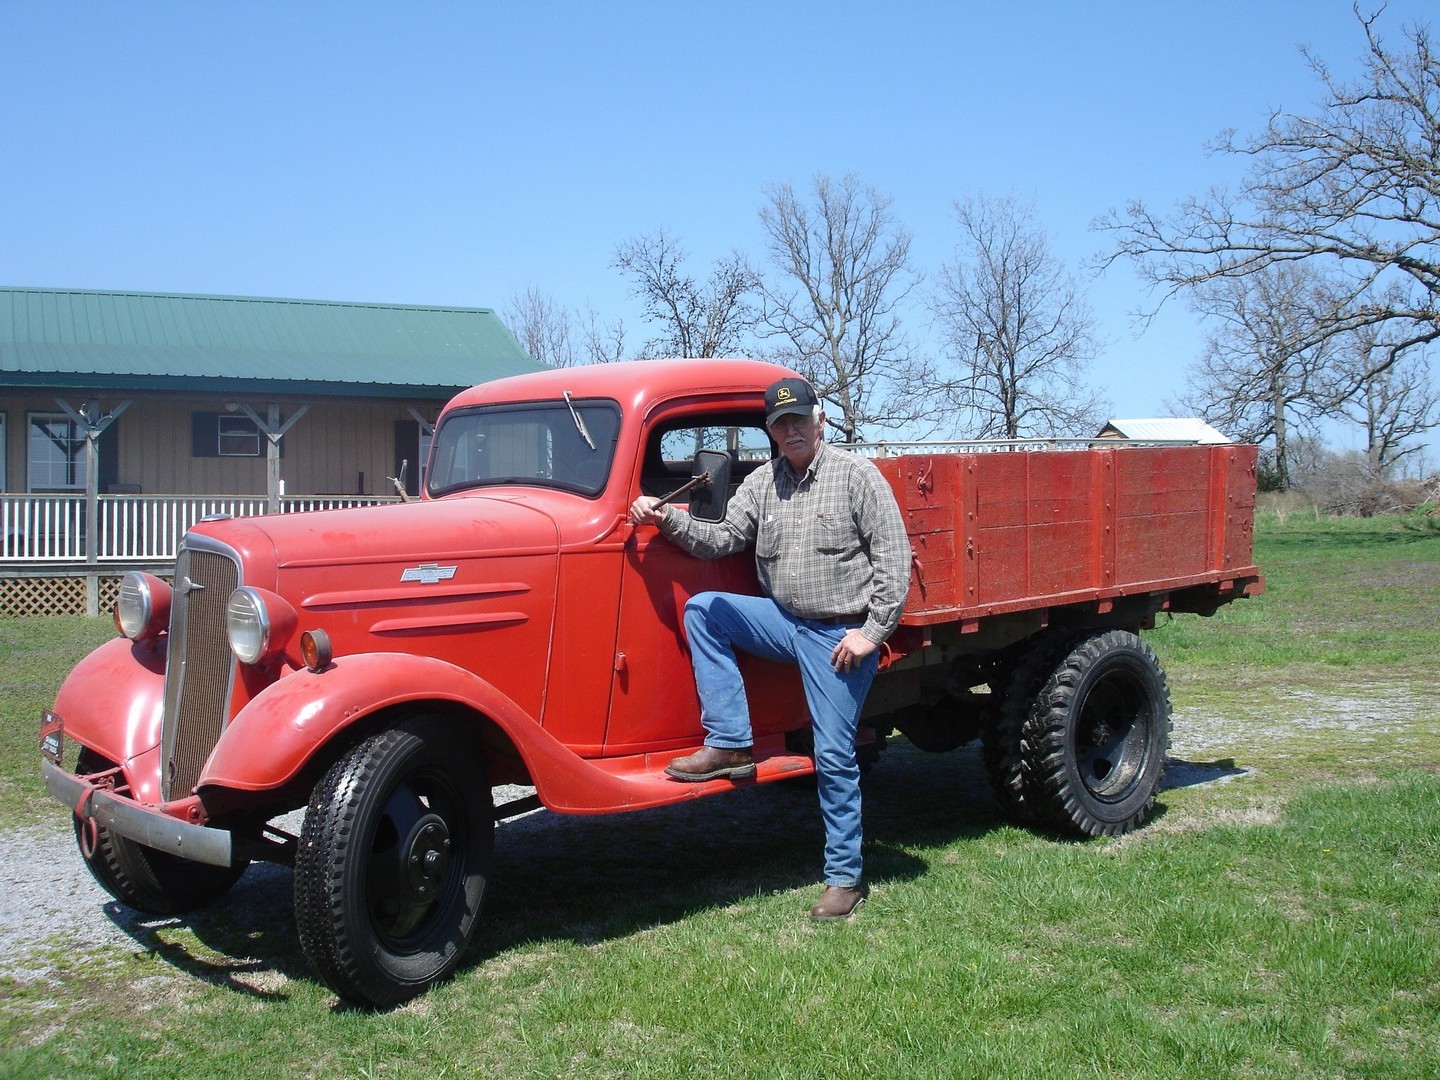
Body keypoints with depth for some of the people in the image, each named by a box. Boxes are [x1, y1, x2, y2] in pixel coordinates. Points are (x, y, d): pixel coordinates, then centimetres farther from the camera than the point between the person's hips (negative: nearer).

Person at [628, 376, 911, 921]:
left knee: (834, 757, -3)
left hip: (841, 635, -5)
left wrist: (871, 633, -15)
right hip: (785, 620, 5)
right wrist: (668, 519, -14)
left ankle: (845, 879, 13)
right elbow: (721, 539, 3)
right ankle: (730, 745, -7)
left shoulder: (857, 475, -7)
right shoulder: (763, 482, 8)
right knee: (702, 608, -8)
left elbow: (894, 559, -10)